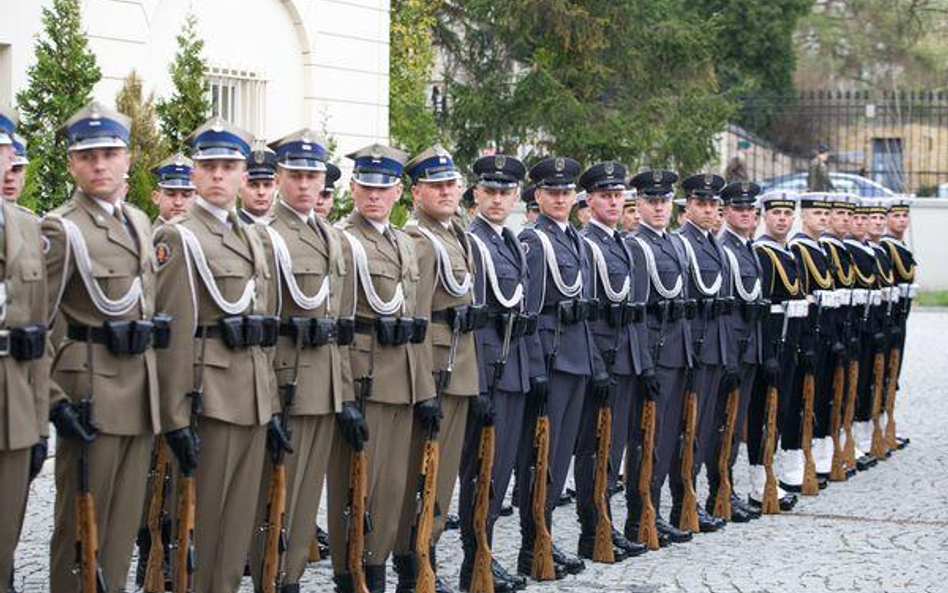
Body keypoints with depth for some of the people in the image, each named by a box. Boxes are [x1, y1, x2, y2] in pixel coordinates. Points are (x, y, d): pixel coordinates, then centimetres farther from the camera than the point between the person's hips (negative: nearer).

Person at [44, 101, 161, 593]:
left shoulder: (140, 222, 12)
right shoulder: (61, 229, -10)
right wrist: (53, 401, -18)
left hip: (140, 387, 7)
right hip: (90, 390, -7)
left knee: (125, 517, 11)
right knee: (82, 521, 1)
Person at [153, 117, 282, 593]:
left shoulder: (251, 238, 16)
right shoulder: (180, 237, -7)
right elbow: (174, 333, -13)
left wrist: (272, 407, 16)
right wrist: (176, 418, -18)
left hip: (253, 400, 7)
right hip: (210, 399, -7)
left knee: (240, 519, 10)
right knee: (202, 521, -1)